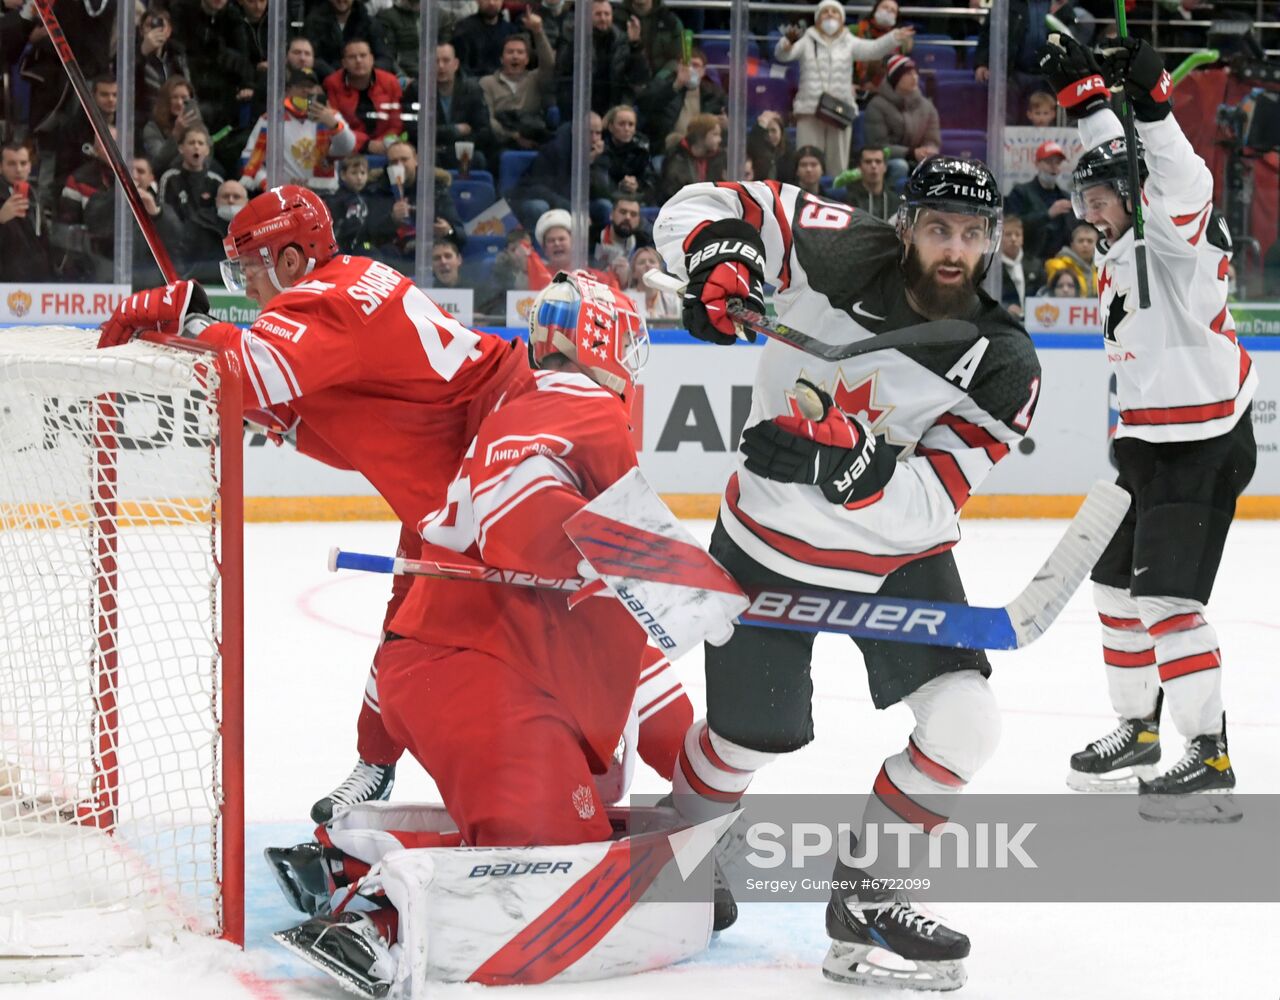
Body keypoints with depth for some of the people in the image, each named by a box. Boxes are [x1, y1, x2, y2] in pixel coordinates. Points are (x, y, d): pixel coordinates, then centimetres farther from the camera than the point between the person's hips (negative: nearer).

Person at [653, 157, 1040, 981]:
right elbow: (703, 205, -12)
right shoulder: (842, 254, -20)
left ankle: (866, 892, 6)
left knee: (965, 725, -13)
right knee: (753, 735, 9)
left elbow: (933, 503, -25)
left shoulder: (1003, 366, -17)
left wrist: (846, 459, -42)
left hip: (900, 552, 2)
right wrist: (717, 257, -34)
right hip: (772, 541, -2)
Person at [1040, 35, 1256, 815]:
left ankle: (1209, 758, -17)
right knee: (1119, 584, 16)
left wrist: (1150, 99, -46)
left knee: (1166, 596, -16)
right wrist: (1084, 89, 14)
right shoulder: (1123, 247, 10)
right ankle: (1137, 729, 31)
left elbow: (1179, 179, -35)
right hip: (1148, 438, 10)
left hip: (1207, 442, -10)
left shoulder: (1175, 231, -15)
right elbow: (1113, 156, 22)